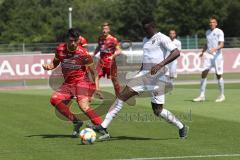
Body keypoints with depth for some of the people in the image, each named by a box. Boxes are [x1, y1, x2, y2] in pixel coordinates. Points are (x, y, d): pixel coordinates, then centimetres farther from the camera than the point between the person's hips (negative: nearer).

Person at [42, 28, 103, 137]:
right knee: (54, 99, -16)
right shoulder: (60, 49, 0)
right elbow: (55, 62, 20)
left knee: (83, 105, -27)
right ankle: (75, 122, -9)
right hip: (68, 83, 6)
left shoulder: (83, 53, -13)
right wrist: (49, 66, -3)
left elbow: (93, 71, -4)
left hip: (81, 82, -6)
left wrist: (96, 87, -13)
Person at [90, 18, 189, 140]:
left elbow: (176, 52, -21)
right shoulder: (146, 40, 18)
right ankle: (103, 128, -11)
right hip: (143, 75, 7)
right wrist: (140, 72, 25)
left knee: (157, 111, -5)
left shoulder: (162, 38, -8)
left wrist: (160, 64, -29)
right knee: (122, 96, -7)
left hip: (157, 77, -7)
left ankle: (182, 127, 19)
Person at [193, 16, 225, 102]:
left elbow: (221, 44, -15)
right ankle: (202, 95, -2)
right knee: (204, 73, -5)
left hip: (217, 56, -5)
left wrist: (215, 49, -31)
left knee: (219, 75, -1)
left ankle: (222, 95, 10)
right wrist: (203, 51, 16)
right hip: (208, 56, 5)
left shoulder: (219, 32, -5)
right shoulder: (207, 32, 14)